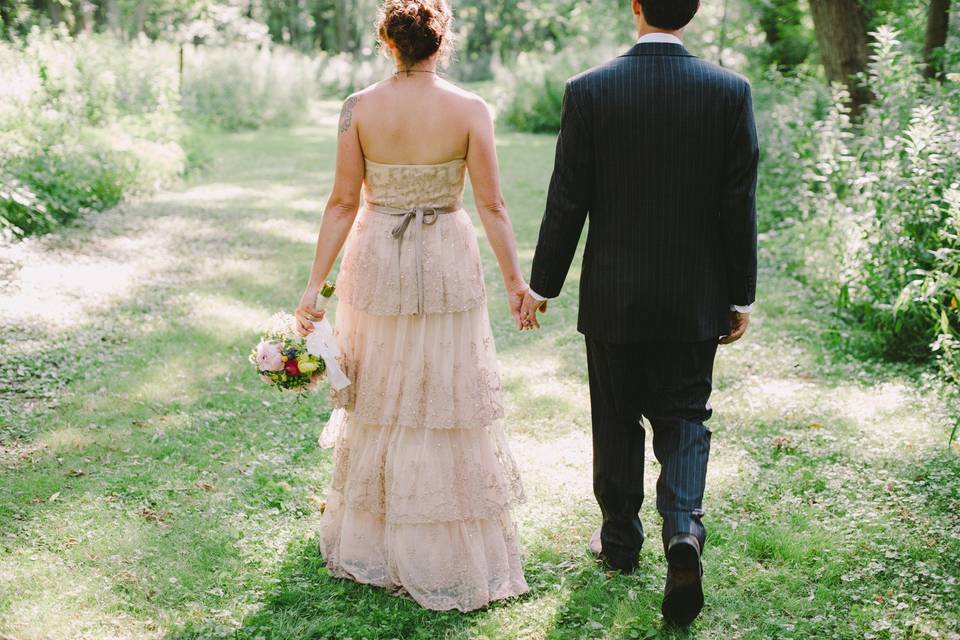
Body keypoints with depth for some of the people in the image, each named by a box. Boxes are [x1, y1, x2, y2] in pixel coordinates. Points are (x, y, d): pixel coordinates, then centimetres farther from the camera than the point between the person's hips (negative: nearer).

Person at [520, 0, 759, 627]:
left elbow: (567, 203, -8)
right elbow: (739, 205, -5)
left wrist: (543, 286, 4)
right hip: (696, 299, 1)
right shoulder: (730, 91, -8)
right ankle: (684, 531, -7)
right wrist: (741, 295, 5)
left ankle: (621, 539, 30)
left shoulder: (589, 90, -10)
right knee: (683, 418, 14)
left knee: (617, 420, 16)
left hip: (613, 298, 0)